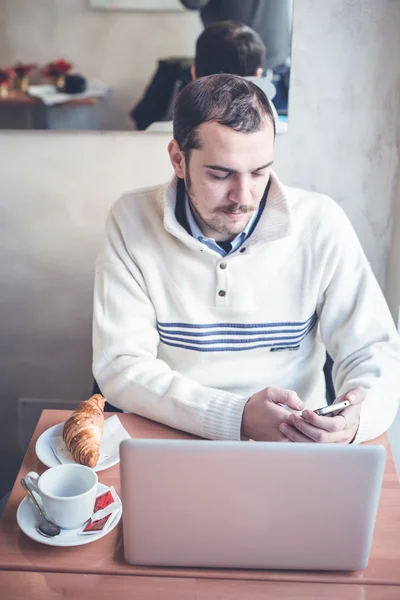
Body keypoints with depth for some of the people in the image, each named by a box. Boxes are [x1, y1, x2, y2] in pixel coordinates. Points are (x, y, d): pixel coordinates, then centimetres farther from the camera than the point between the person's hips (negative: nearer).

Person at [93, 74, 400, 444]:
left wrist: (357, 418, -27)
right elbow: (119, 365, -12)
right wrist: (239, 417, -26)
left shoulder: (321, 225, -9)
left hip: (295, 445, 1)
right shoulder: (132, 222, -9)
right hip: (167, 439, 0)